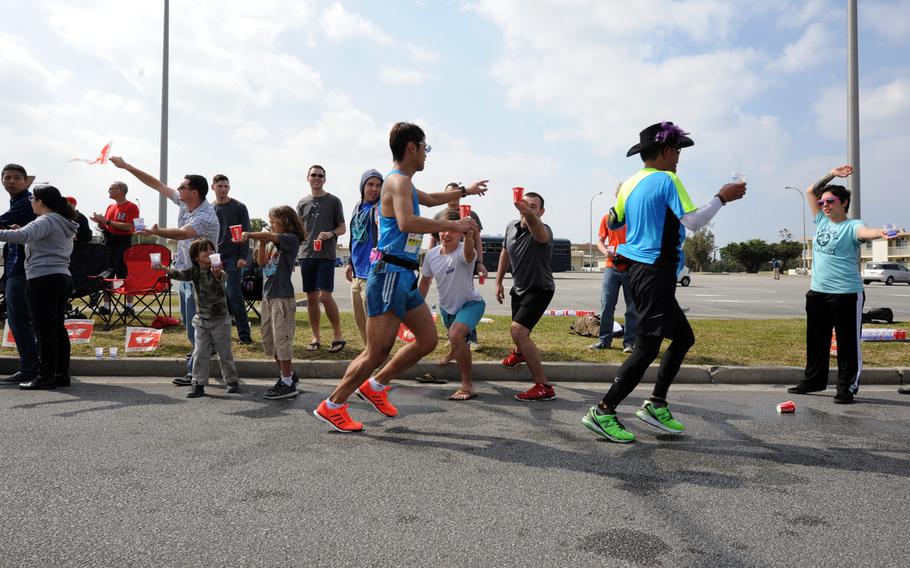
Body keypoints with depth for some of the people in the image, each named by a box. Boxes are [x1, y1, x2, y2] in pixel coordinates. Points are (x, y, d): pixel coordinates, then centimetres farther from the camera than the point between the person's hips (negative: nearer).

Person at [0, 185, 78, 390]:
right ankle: (62, 374, 14)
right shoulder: (65, 224, 21)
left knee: (44, 329, -5)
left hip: (43, 280, -9)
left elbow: (23, 236, -28)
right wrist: (22, 232, 13)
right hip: (63, 279, 9)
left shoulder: (46, 221, -10)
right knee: (58, 328, 11)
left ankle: (46, 376, -1)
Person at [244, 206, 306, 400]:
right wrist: (262, 244, 1)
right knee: (268, 339, 14)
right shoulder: (274, 242, 15)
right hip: (268, 295, 9)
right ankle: (287, 374, 25)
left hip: (282, 296, -9)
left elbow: (268, 235, -23)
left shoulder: (291, 239, -8)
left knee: (282, 338, -7)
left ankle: (288, 384, 0)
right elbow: (262, 263, 12)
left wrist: (249, 235, -18)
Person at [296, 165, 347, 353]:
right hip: (306, 254, 4)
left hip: (326, 255, -4)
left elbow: (342, 227, 5)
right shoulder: (302, 203, 15)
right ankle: (315, 338, 14)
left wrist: (331, 233, -15)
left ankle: (338, 336, -2)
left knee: (325, 296, -13)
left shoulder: (333, 201, 5)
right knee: (311, 298, 6)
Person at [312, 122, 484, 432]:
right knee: (377, 351, -7)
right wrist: (453, 225, -22)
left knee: (428, 339, 13)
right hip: (390, 275, -10)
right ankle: (331, 406, 7)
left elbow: (430, 199, 42)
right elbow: (406, 223, -29)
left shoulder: (405, 184, 21)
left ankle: (375, 386, 22)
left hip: (404, 277, 10)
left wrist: (465, 191, 49)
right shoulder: (398, 181, -11)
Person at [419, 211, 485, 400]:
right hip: (446, 306, 7)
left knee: (456, 335, -33)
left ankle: (467, 386, -21)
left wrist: (468, 236, -78)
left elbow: (469, 254, -56)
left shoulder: (464, 253, -28)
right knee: (453, 338, 29)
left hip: (470, 303, -7)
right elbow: (425, 281, 7)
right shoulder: (431, 254, -10)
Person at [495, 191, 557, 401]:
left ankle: (543, 386, -23)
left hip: (539, 289, -7)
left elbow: (537, 229, -53)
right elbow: (505, 253, 12)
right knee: (519, 330, 27)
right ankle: (519, 352, 64)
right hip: (519, 287, 7)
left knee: (518, 330, -26)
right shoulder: (511, 226, -5)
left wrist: (528, 214, -74)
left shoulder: (543, 231, -26)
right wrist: (499, 282, 13)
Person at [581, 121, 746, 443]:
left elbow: (613, 223, 23)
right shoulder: (667, 180, -9)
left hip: (637, 268, 9)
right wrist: (722, 198, -4)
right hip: (655, 271, -9)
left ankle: (656, 404, 16)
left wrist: (619, 198, 39)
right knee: (647, 348, -6)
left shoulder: (630, 183, 13)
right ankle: (603, 412, -5)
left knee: (683, 337, 16)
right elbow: (693, 221, -16)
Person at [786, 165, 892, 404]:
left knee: (848, 343, 0)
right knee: (815, 340, 16)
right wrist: (831, 175, 10)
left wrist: (880, 232, -53)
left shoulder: (851, 226, -8)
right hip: (817, 292, 7)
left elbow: (865, 231, -31)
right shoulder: (822, 221, 11)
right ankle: (813, 380, 29)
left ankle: (846, 388, 7)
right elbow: (810, 192, 18)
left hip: (846, 293, -7)